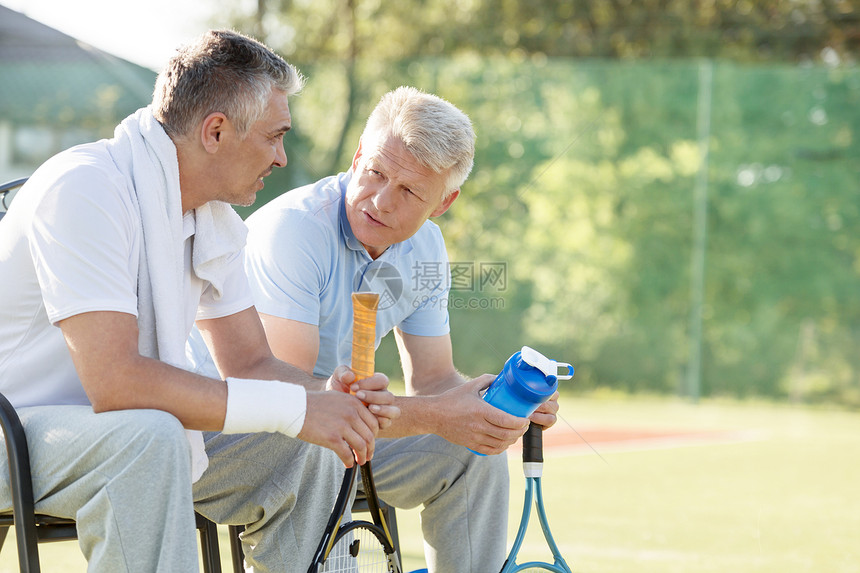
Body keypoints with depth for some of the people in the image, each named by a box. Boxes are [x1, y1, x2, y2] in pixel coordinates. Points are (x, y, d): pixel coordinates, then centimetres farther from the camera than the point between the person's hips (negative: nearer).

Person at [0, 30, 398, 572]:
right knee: (150, 436, -36)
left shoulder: (217, 220, 6)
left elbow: (249, 364, 8)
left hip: (141, 439, 9)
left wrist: (327, 393, -15)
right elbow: (114, 380, -33)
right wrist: (295, 408, -30)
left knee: (311, 450, -4)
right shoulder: (85, 188, -24)